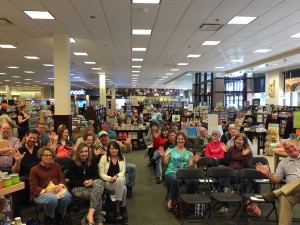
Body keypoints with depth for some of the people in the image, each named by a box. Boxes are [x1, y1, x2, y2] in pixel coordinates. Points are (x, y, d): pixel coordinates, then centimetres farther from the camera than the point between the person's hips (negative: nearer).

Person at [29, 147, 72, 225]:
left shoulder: (56, 166, 18)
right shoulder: (34, 170, 5)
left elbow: (62, 179, 13)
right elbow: (33, 189, -2)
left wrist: (60, 186, -12)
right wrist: (46, 191, -19)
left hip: (57, 190, 3)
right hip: (42, 193, -3)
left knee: (67, 197, -32)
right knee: (52, 199, -38)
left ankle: (59, 216, -1)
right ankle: (49, 218, -4)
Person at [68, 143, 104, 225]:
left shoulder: (92, 162, 13)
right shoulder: (73, 163, 1)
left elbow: (97, 176, 6)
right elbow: (72, 181, -4)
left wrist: (91, 181, -18)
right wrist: (83, 183, -21)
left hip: (91, 186, 4)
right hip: (77, 188, -4)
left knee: (99, 182, -35)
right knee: (97, 194, -32)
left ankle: (90, 214, -40)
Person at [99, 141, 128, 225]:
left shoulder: (122, 158, 9)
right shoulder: (104, 158, -1)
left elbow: (123, 172, 1)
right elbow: (101, 174, -4)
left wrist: (116, 176, -20)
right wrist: (109, 178, -21)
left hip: (119, 180, 3)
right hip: (107, 182, -3)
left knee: (120, 180, -36)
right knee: (123, 188, -32)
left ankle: (118, 207, -23)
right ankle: (123, 211, -18)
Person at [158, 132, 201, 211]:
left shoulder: (189, 152, 16)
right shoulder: (171, 150, 8)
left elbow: (190, 166, 11)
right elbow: (165, 163, 4)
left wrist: (194, 161, -8)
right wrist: (162, 156, -16)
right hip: (172, 172, -2)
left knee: (194, 181, -30)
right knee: (175, 180, -38)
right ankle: (170, 201, -17)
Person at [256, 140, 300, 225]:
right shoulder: (283, 162, 19)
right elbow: (277, 179, 14)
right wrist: (267, 173, -6)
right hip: (291, 191, 1)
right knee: (284, 197, -34)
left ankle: (274, 194, -34)